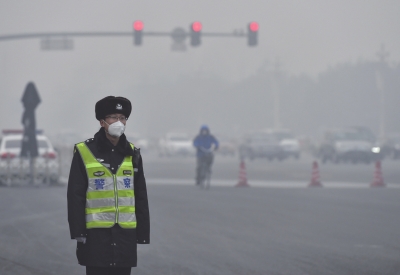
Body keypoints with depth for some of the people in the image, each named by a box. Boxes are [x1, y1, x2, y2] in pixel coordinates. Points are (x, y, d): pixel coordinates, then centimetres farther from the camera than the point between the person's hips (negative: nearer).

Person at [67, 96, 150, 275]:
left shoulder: (132, 154, 9)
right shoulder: (84, 153, -4)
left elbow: (141, 198, 12)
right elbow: (75, 196, -5)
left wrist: (143, 233, 8)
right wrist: (78, 233, -10)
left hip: (126, 233, 4)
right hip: (96, 234, -4)